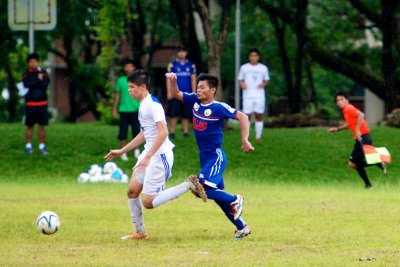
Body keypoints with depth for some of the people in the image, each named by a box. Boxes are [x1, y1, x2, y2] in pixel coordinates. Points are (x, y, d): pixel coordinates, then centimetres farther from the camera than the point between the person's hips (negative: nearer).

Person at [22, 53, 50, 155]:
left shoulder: (43, 73, 5)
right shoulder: (26, 75, 2)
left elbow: (45, 84, -8)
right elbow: (27, 85, -15)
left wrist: (33, 84, -14)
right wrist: (39, 80, -12)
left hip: (42, 103, 1)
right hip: (30, 104, -1)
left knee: (42, 125, 3)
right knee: (30, 126, 2)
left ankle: (42, 146, 10)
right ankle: (28, 146, 10)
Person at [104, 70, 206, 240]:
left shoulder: (153, 104, -17)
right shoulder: (143, 105, 14)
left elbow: (163, 132, -25)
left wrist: (148, 157, -28)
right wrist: (121, 151, 28)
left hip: (160, 156, -10)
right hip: (149, 154, 10)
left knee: (148, 202, -10)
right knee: (132, 191, 9)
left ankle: (189, 186, -4)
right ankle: (140, 232, 21)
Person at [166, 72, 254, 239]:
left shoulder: (218, 108, -15)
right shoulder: (195, 100, 4)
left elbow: (242, 117, -13)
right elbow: (175, 94, 9)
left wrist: (245, 141, -20)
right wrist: (172, 81, -11)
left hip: (216, 157, -8)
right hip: (205, 157, 8)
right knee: (218, 195, 12)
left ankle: (235, 200, -2)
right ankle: (242, 227, 23)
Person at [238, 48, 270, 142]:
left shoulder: (263, 68, 7)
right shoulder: (244, 67, 7)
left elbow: (267, 80, 15)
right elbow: (240, 79, 13)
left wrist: (264, 84, -7)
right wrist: (242, 84, -9)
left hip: (259, 96, 1)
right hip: (248, 96, -1)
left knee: (259, 116, 0)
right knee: (247, 116, -5)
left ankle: (258, 136, 8)